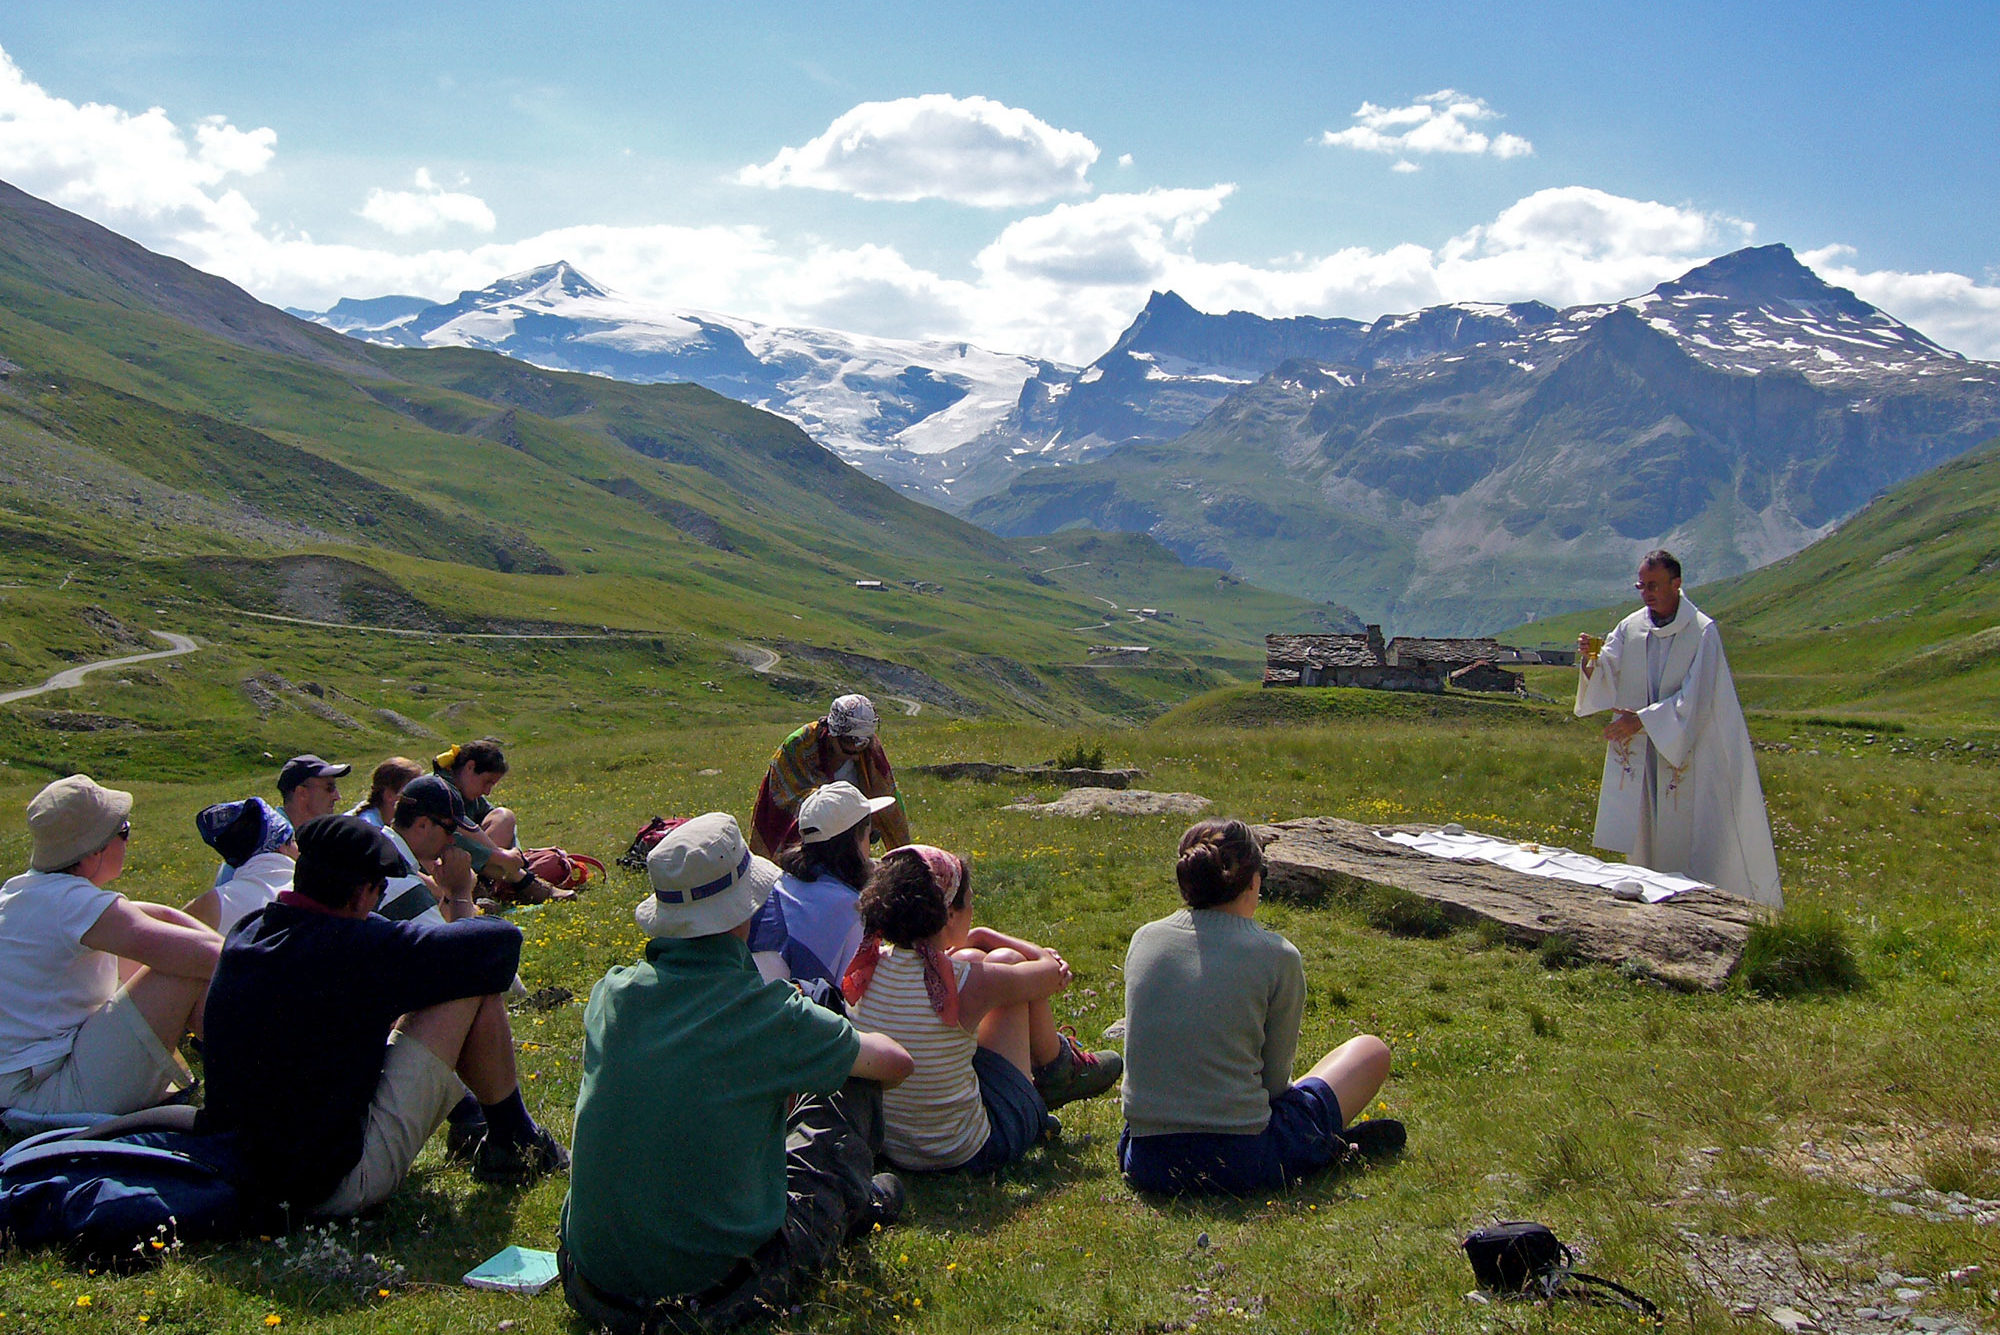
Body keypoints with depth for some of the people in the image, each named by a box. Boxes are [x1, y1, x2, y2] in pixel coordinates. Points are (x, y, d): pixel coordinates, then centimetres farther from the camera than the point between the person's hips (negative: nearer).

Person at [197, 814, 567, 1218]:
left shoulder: (245, 935, 2)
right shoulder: (353, 948, -23)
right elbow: (500, 940, -16)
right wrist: (462, 909, 7)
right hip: (339, 1184, -9)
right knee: (476, 988, -7)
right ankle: (512, 1142, 10)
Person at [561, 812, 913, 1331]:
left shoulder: (610, 995, -6)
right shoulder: (768, 1011, -17)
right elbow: (896, 1062, 0)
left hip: (594, 1278, 5)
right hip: (721, 1282, -5)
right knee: (850, 1089, 10)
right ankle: (855, 1203, 39)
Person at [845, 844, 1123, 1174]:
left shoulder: (866, 965, -11)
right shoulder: (968, 983, -26)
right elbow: (1055, 973, -4)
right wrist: (1045, 959, 15)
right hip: (971, 1154, -5)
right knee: (1006, 960, 4)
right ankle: (1057, 1073, 30)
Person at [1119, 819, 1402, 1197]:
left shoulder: (1143, 939, 4)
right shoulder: (1278, 956, -8)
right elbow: (1274, 1078, 1)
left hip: (1145, 1165, 3)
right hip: (1241, 1163, -3)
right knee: (1370, 1051, 18)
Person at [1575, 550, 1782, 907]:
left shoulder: (1703, 632, -10)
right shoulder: (1630, 629, 4)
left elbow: (1695, 699, -16)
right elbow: (1606, 682, -3)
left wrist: (1644, 719, -21)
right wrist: (1590, 662, -24)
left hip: (1691, 751, -4)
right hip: (1644, 757, 4)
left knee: (1697, 835, -2)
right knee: (1649, 835, 8)